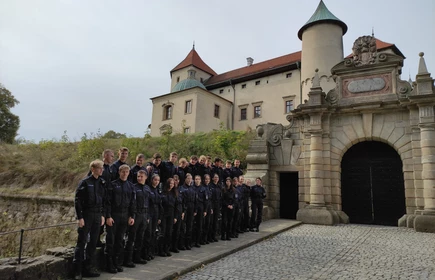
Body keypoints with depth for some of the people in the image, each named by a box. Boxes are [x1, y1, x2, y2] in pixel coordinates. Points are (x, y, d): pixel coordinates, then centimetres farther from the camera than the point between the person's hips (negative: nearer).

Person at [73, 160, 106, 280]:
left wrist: (102, 215, 9)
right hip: (86, 214, -5)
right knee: (81, 242, 1)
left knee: (93, 242, 9)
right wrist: (80, 217, -13)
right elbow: (77, 200, -9)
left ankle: (88, 267, 20)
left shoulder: (102, 182, 8)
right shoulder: (85, 182, -8)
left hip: (97, 215, 5)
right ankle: (77, 270, 9)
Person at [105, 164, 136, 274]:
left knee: (120, 240, 10)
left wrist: (132, 216, 2)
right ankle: (110, 264, 11)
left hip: (125, 216, 4)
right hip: (113, 215, -3)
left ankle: (117, 263, 20)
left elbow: (133, 202, 8)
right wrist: (108, 216, -12)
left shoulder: (131, 186, 8)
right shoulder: (113, 184, -4)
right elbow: (108, 201, -7)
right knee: (111, 241, 2)